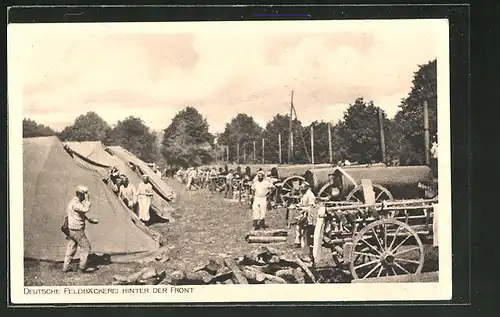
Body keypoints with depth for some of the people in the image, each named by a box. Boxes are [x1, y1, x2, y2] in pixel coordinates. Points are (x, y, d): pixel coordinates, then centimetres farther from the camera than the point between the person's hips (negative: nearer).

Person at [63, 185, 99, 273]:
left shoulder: (77, 202, 12)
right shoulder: (75, 203, -21)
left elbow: (82, 213, 26)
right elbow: (86, 209, -35)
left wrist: (90, 219, 20)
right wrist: (87, 199, -23)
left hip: (72, 230, 10)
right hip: (77, 230, -10)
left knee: (71, 248, 14)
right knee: (86, 247, 0)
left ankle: (65, 267, 17)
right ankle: (83, 267, 6)